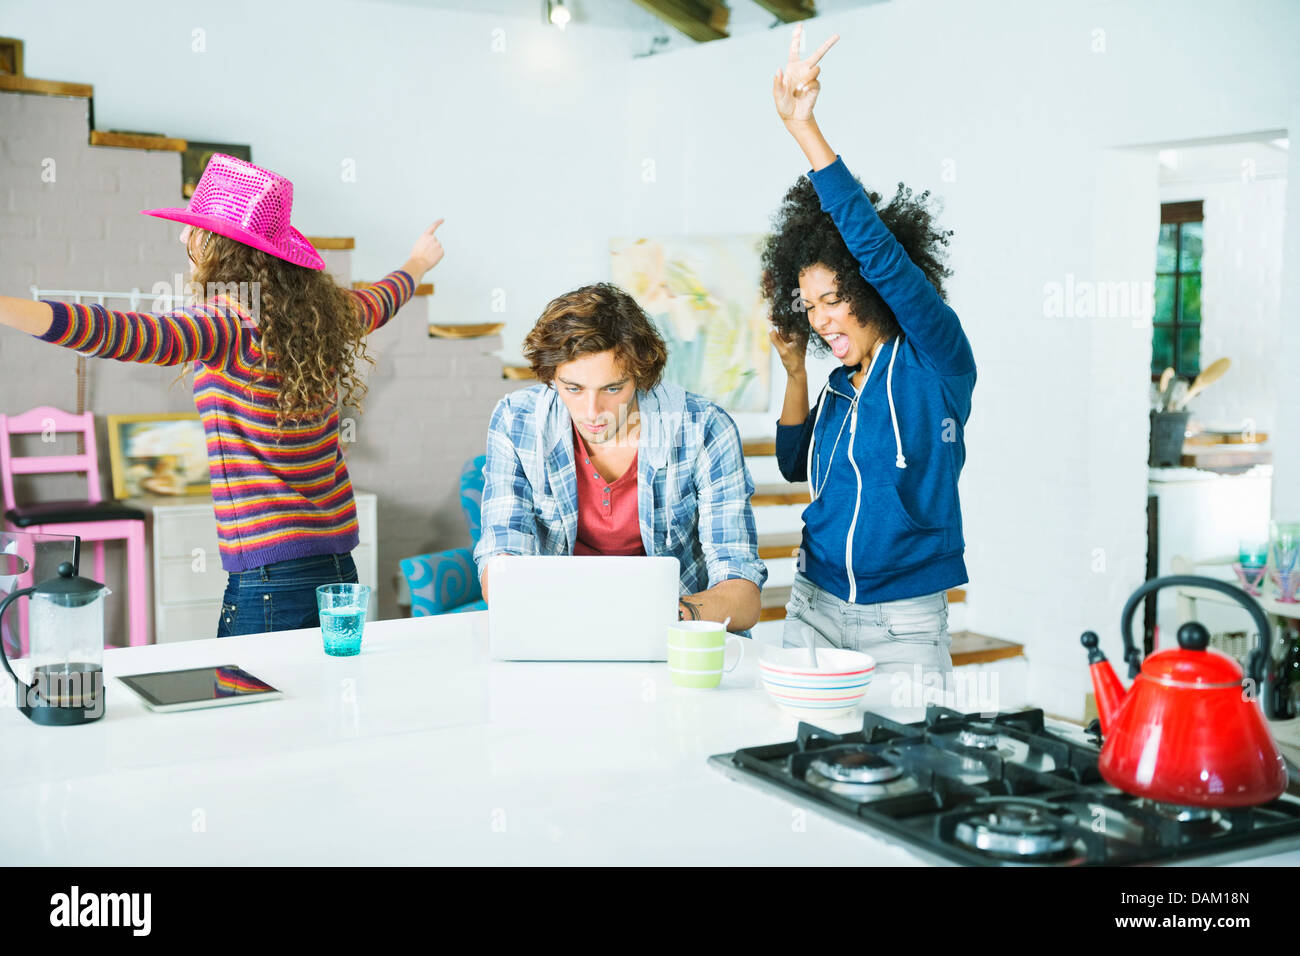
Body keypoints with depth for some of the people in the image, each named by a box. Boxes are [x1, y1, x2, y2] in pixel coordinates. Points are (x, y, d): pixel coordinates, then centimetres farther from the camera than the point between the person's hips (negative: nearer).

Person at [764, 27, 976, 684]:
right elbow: (796, 468, 20)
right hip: (815, 605, 6)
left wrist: (804, 128, -24)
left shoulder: (936, 360, -9)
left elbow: (879, 248, -21)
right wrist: (795, 373, 7)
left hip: (903, 625, -5)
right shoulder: (839, 386, 9)